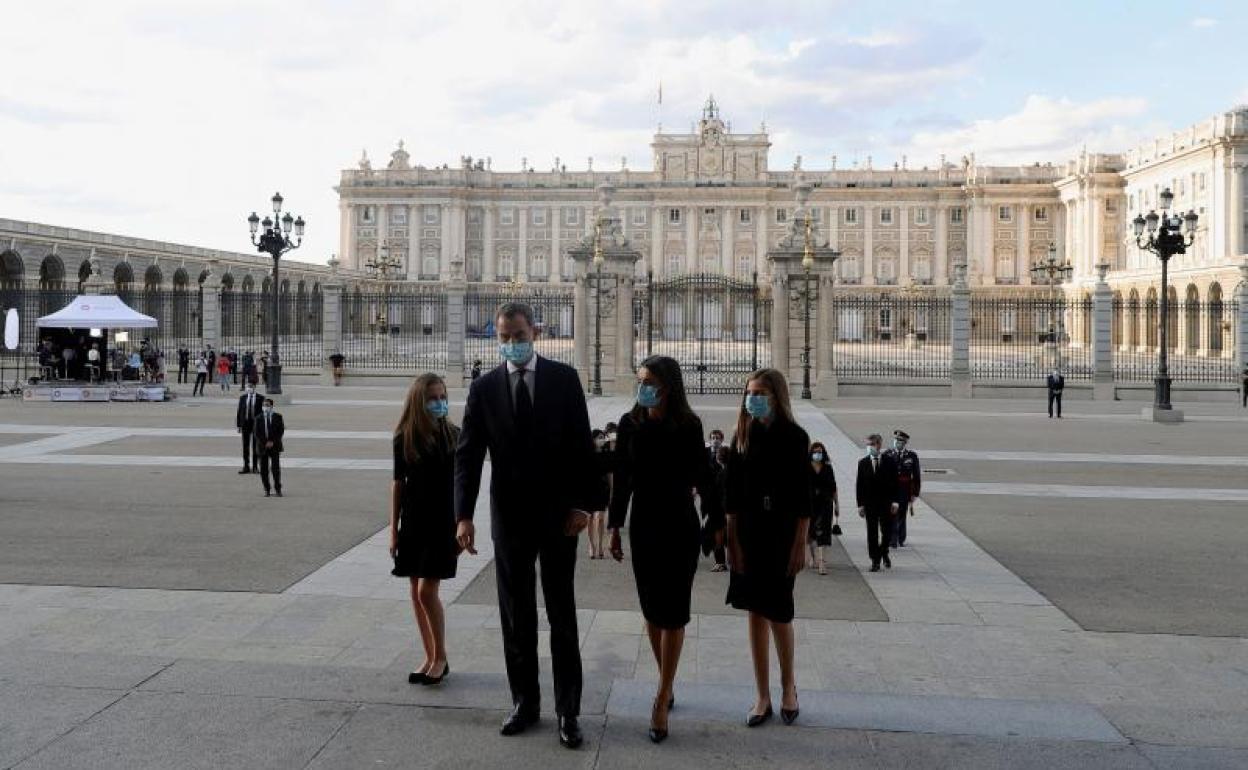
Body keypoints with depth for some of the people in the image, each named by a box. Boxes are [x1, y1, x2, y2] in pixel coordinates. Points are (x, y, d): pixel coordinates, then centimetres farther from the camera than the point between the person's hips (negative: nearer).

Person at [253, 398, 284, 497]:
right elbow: (257, 433, 1)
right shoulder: (258, 418, 5)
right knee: (264, 470, 1)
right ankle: (266, 490, 10)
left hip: (275, 446, -1)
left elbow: (281, 431, 0)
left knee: (275, 468, -6)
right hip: (263, 446, 1)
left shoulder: (278, 417, 4)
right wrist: (265, 443, -10)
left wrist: (272, 442, -10)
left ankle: (278, 489, 2)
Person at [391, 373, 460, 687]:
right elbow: (398, 484, 4)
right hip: (413, 523, 3)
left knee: (427, 591, -8)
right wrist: (394, 530, 3)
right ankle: (430, 658, 20)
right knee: (416, 593, 8)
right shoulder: (404, 438, 0)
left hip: (443, 523, -3)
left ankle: (441, 658, 9)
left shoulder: (453, 436, -4)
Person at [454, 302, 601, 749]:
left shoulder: (564, 378, -3)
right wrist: (464, 515, -13)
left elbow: (581, 445, -3)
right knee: (516, 617, 10)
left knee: (562, 616, 5)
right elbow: (468, 455, -3)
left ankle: (567, 710, 13)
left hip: (559, 514, -2)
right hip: (509, 516, 2)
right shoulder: (485, 387, 0)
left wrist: (582, 504, -9)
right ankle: (524, 703, 23)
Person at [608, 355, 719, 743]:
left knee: (673, 612, 0)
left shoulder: (688, 425, -8)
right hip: (644, 525, 3)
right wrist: (615, 527, 5)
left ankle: (661, 700, 6)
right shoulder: (630, 423, -2)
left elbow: (702, 475, -2)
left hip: (680, 526, -3)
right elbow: (621, 478, 4)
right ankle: (667, 684, 26)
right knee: (651, 609, 10)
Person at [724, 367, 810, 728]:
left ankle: (788, 686, 28)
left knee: (779, 613, 4)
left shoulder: (794, 437, -6)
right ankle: (763, 696, 16)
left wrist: (800, 545, -9)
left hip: (782, 534, -3)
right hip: (748, 533, 3)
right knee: (756, 612, 7)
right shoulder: (742, 437, 2)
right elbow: (731, 495, 2)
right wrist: (732, 541, -3)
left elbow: (803, 497, -6)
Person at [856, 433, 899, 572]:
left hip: (886, 503, -1)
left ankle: (883, 553, 30)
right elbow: (859, 485, 3)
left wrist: (894, 501, -8)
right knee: (872, 533, 1)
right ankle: (875, 561, 8)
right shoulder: (863, 463, 4)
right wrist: (860, 504, -2)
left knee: (887, 531, 4)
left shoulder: (889, 462, 0)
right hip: (870, 504, 1)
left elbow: (895, 483, -1)